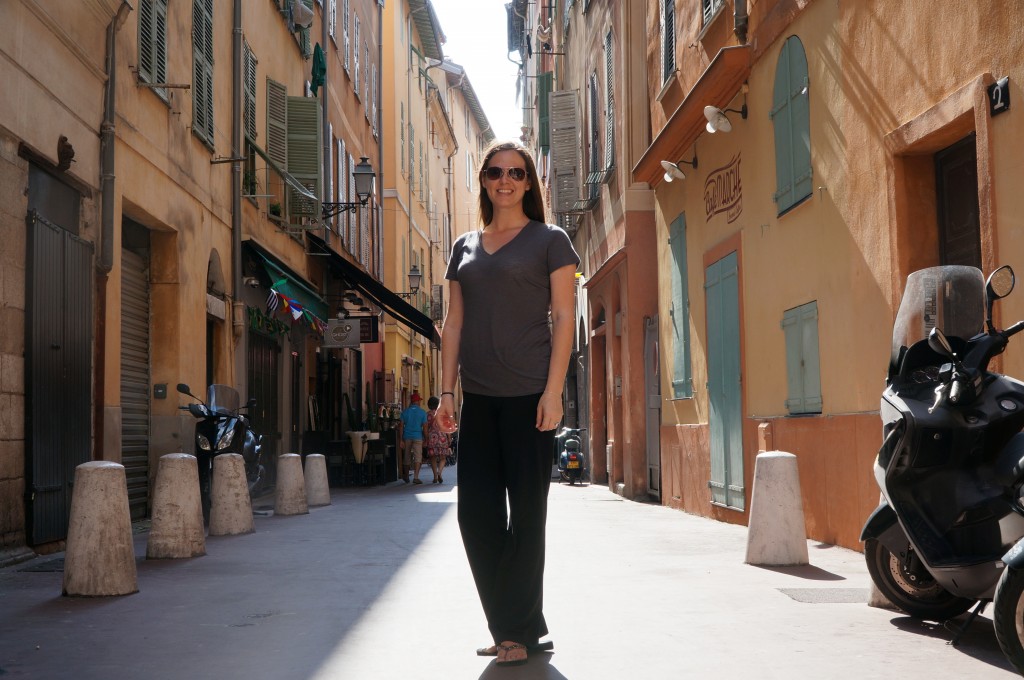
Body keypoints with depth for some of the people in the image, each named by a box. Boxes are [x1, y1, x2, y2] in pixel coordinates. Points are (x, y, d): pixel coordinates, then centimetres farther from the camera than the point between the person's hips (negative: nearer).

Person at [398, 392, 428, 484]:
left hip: (407, 436, 3)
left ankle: (406, 477, 25)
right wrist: (426, 439, 6)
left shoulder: (405, 412, 4)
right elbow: (424, 427, -3)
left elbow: (401, 426, 0)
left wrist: (401, 440, 2)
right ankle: (416, 477, -14)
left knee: (407, 458, 13)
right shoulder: (422, 412, -2)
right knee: (418, 457, -3)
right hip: (418, 437, -3)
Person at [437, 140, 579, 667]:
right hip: (479, 399, 5)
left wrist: (553, 393, -13)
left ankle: (521, 632, 12)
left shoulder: (549, 240, 2)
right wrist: (447, 390, 5)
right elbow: (454, 323, 13)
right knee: (476, 514, 4)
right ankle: (511, 627, 17)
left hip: (529, 396, -5)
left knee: (525, 515, 0)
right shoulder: (465, 247, 15)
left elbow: (563, 318, -4)